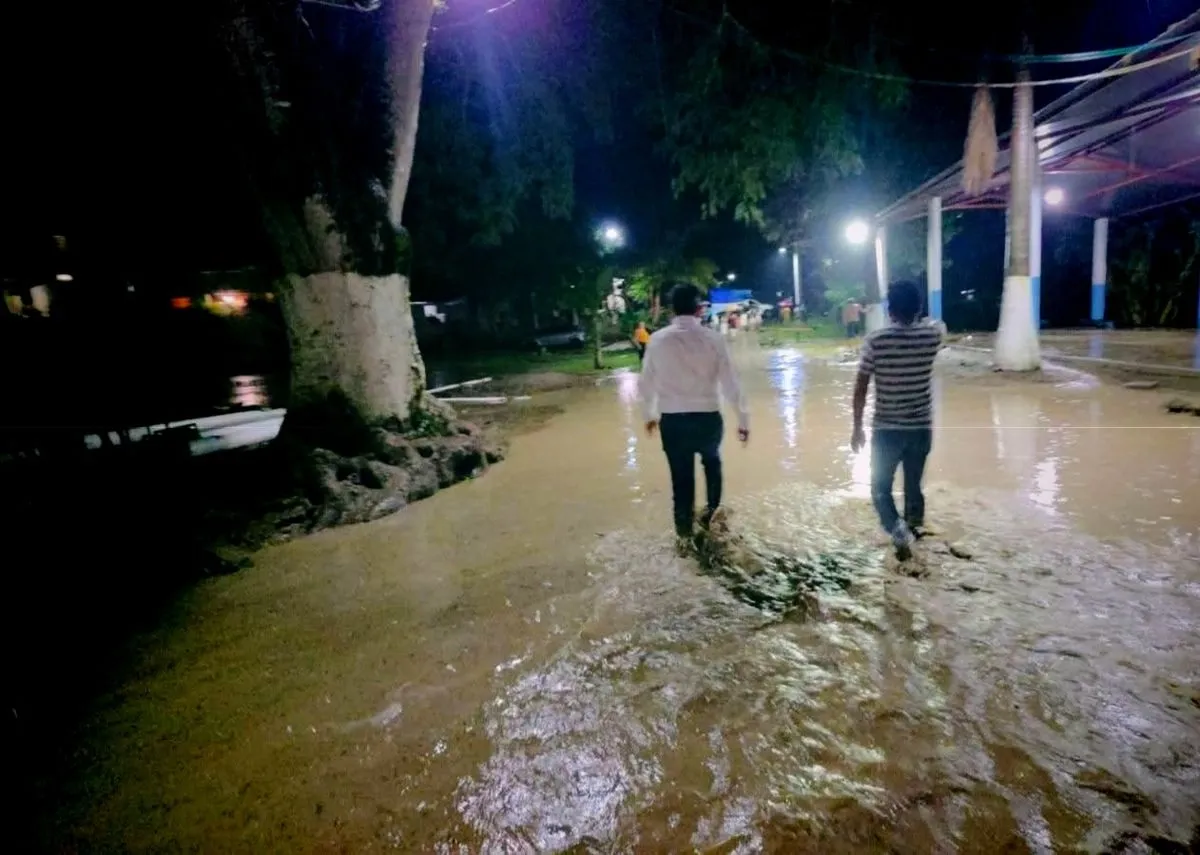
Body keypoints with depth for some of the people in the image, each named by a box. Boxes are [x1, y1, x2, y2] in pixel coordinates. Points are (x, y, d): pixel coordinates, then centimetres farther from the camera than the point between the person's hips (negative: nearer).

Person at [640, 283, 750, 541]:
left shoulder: (658, 340, -2)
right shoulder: (712, 338, -6)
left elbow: (646, 382, 5)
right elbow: (731, 382, -6)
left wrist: (649, 414, 21)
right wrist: (743, 419, 4)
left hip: (672, 419, 0)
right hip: (707, 417, 0)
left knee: (681, 476, 13)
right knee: (712, 463, 29)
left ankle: (685, 527, 28)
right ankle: (712, 512, 44)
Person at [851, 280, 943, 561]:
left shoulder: (876, 340, -13)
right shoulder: (932, 336, -5)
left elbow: (860, 388, -10)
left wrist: (857, 427, -2)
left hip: (886, 430, -3)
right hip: (921, 428, 3)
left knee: (880, 488, 11)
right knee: (913, 485, 22)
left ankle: (899, 531, -12)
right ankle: (914, 529, 40)